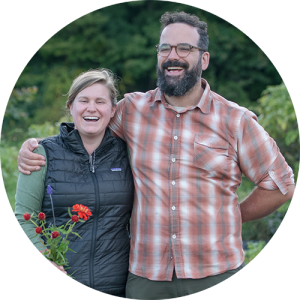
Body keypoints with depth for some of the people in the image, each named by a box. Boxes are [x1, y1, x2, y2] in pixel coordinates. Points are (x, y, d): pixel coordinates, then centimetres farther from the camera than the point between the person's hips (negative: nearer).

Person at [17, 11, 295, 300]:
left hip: (215, 274, -1)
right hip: (145, 275, 2)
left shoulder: (236, 121, 0)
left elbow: (281, 185, 7)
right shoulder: (131, 109, 4)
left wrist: (230, 217, 4)